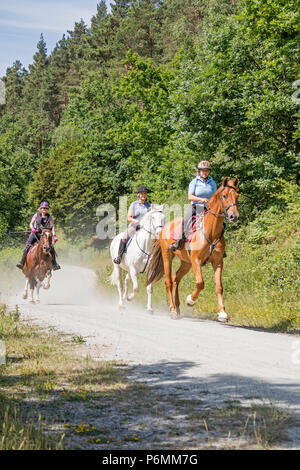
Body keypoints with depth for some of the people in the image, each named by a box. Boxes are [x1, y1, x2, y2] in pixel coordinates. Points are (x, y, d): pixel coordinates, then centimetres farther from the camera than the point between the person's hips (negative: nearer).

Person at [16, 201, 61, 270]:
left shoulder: (49, 217, 8)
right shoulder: (36, 215, 8)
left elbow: (52, 227, 2)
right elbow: (31, 224, 8)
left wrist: (54, 236, -14)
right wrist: (32, 228, -15)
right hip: (35, 233, -1)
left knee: (51, 248, -15)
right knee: (28, 246, -20)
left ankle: (54, 264, -4)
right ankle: (22, 262, -18)